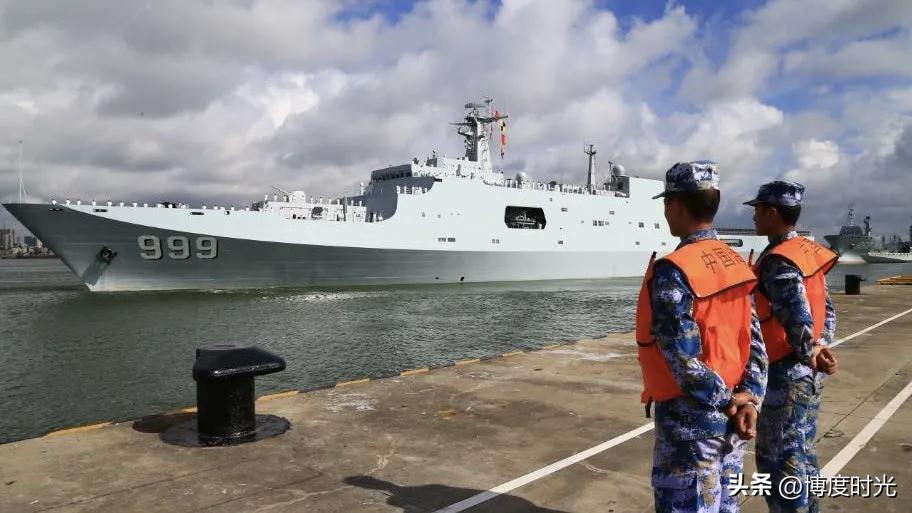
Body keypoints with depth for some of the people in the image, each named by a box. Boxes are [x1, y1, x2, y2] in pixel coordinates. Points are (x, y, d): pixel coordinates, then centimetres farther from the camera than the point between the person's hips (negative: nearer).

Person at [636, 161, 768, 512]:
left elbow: (683, 359, -22)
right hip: (730, 418, 8)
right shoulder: (736, 264, 5)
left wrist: (727, 401, -9)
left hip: (690, 419, -8)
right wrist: (749, 400, -4)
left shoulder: (672, 271, -19)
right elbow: (756, 344, 3)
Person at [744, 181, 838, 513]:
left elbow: (798, 317, -27)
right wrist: (818, 348, -1)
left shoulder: (778, 261, -19)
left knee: (778, 459, 2)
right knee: (801, 454, 20)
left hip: (785, 375, -9)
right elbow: (827, 311, 10)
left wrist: (808, 355, -14)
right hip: (808, 374, 9)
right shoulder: (808, 252, 9)